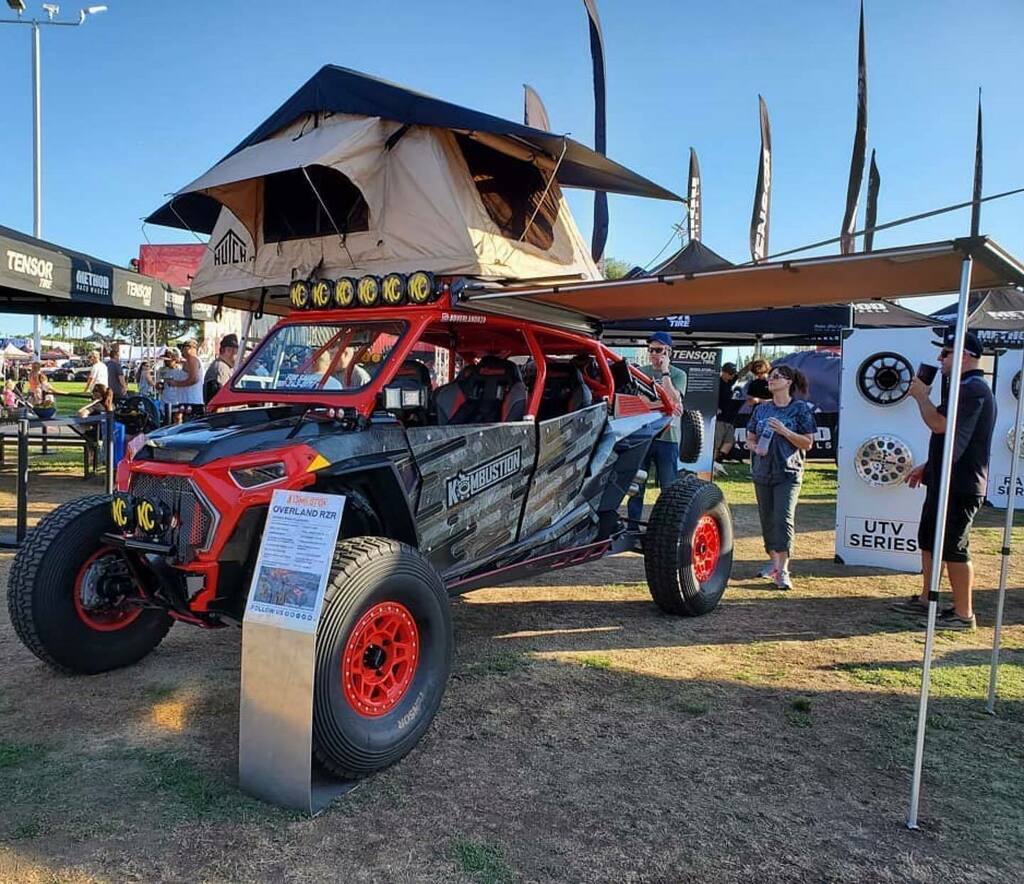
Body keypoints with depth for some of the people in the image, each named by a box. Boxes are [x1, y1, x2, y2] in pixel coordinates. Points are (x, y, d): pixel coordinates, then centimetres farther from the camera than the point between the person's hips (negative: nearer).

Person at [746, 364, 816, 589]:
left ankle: (782, 570, -12)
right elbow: (750, 438, 17)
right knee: (767, 519, 10)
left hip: (788, 473, -5)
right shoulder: (761, 409, 11)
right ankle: (774, 561, 27)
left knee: (783, 518, -14)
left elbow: (808, 443, -3)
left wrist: (784, 431, -16)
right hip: (762, 472, 5)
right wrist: (755, 447, -5)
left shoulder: (800, 409, -2)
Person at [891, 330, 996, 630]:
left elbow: (939, 424, -27)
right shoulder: (966, 388, 17)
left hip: (959, 486, -11)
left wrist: (921, 395, -11)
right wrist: (927, 466, 23)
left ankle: (963, 614, 5)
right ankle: (925, 600, 28)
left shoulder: (973, 389, -19)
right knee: (928, 540, 17)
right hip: (946, 481, 11)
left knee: (954, 549, -4)